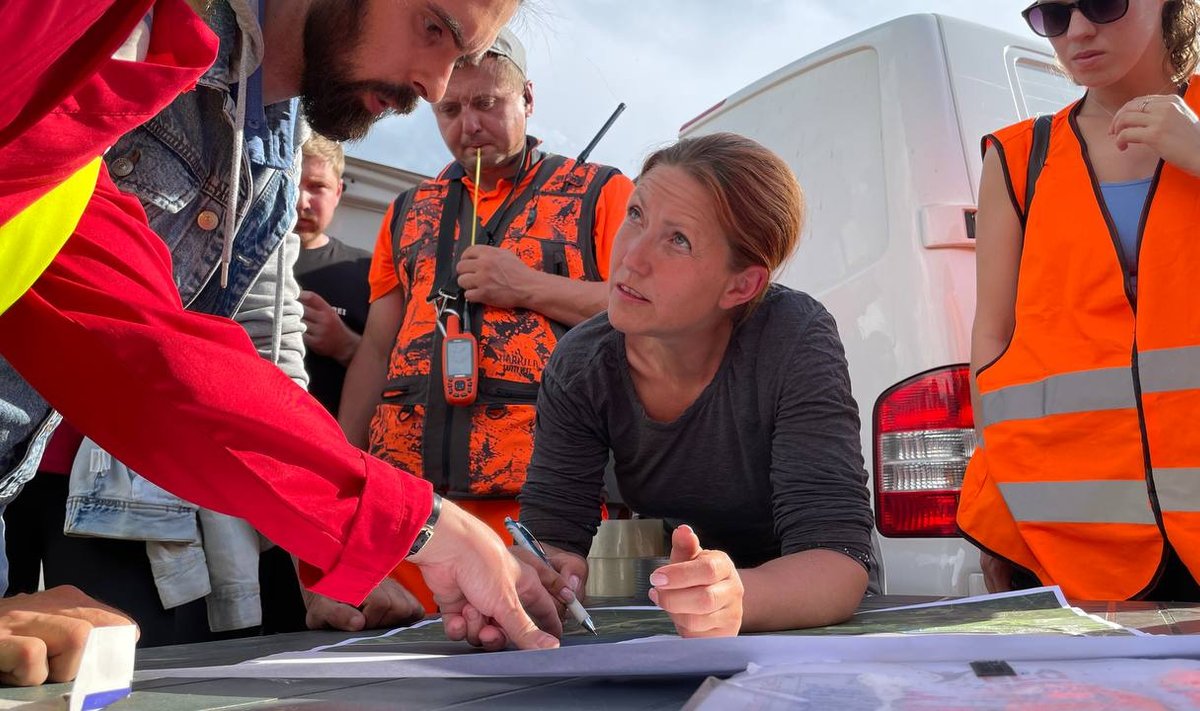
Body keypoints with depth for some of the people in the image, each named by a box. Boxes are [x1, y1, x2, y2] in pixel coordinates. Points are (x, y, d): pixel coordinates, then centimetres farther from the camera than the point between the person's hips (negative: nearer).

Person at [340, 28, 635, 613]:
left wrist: (528, 286, -8)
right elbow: (377, 347, 19)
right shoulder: (410, 212, 21)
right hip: (405, 484, 4)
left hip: (540, 495, -3)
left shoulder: (599, 193, 8)